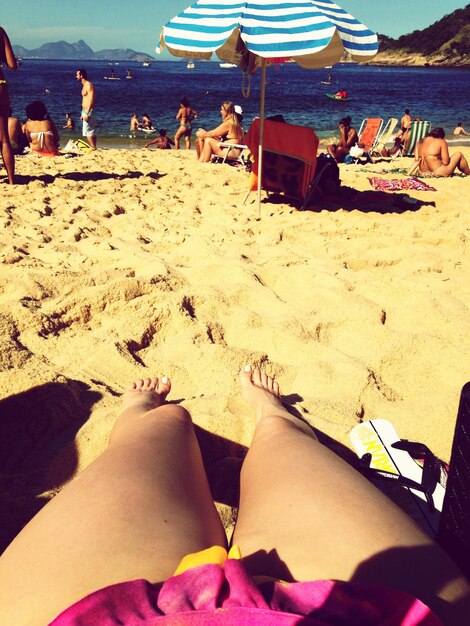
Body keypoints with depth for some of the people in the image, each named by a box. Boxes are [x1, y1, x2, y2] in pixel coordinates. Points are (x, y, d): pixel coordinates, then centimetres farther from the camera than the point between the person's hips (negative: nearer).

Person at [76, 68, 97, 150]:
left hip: (88, 111, -10)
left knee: (88, 132, -11)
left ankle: (93, 148, -8)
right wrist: (83, 113, 21)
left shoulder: (89, 85, -13)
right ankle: (94, 148, 13)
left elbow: (91, 100, -20)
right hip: (85, 111, 10)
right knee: (92, 132, 10)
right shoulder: (84, 85, 17)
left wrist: (86, 113, -24)